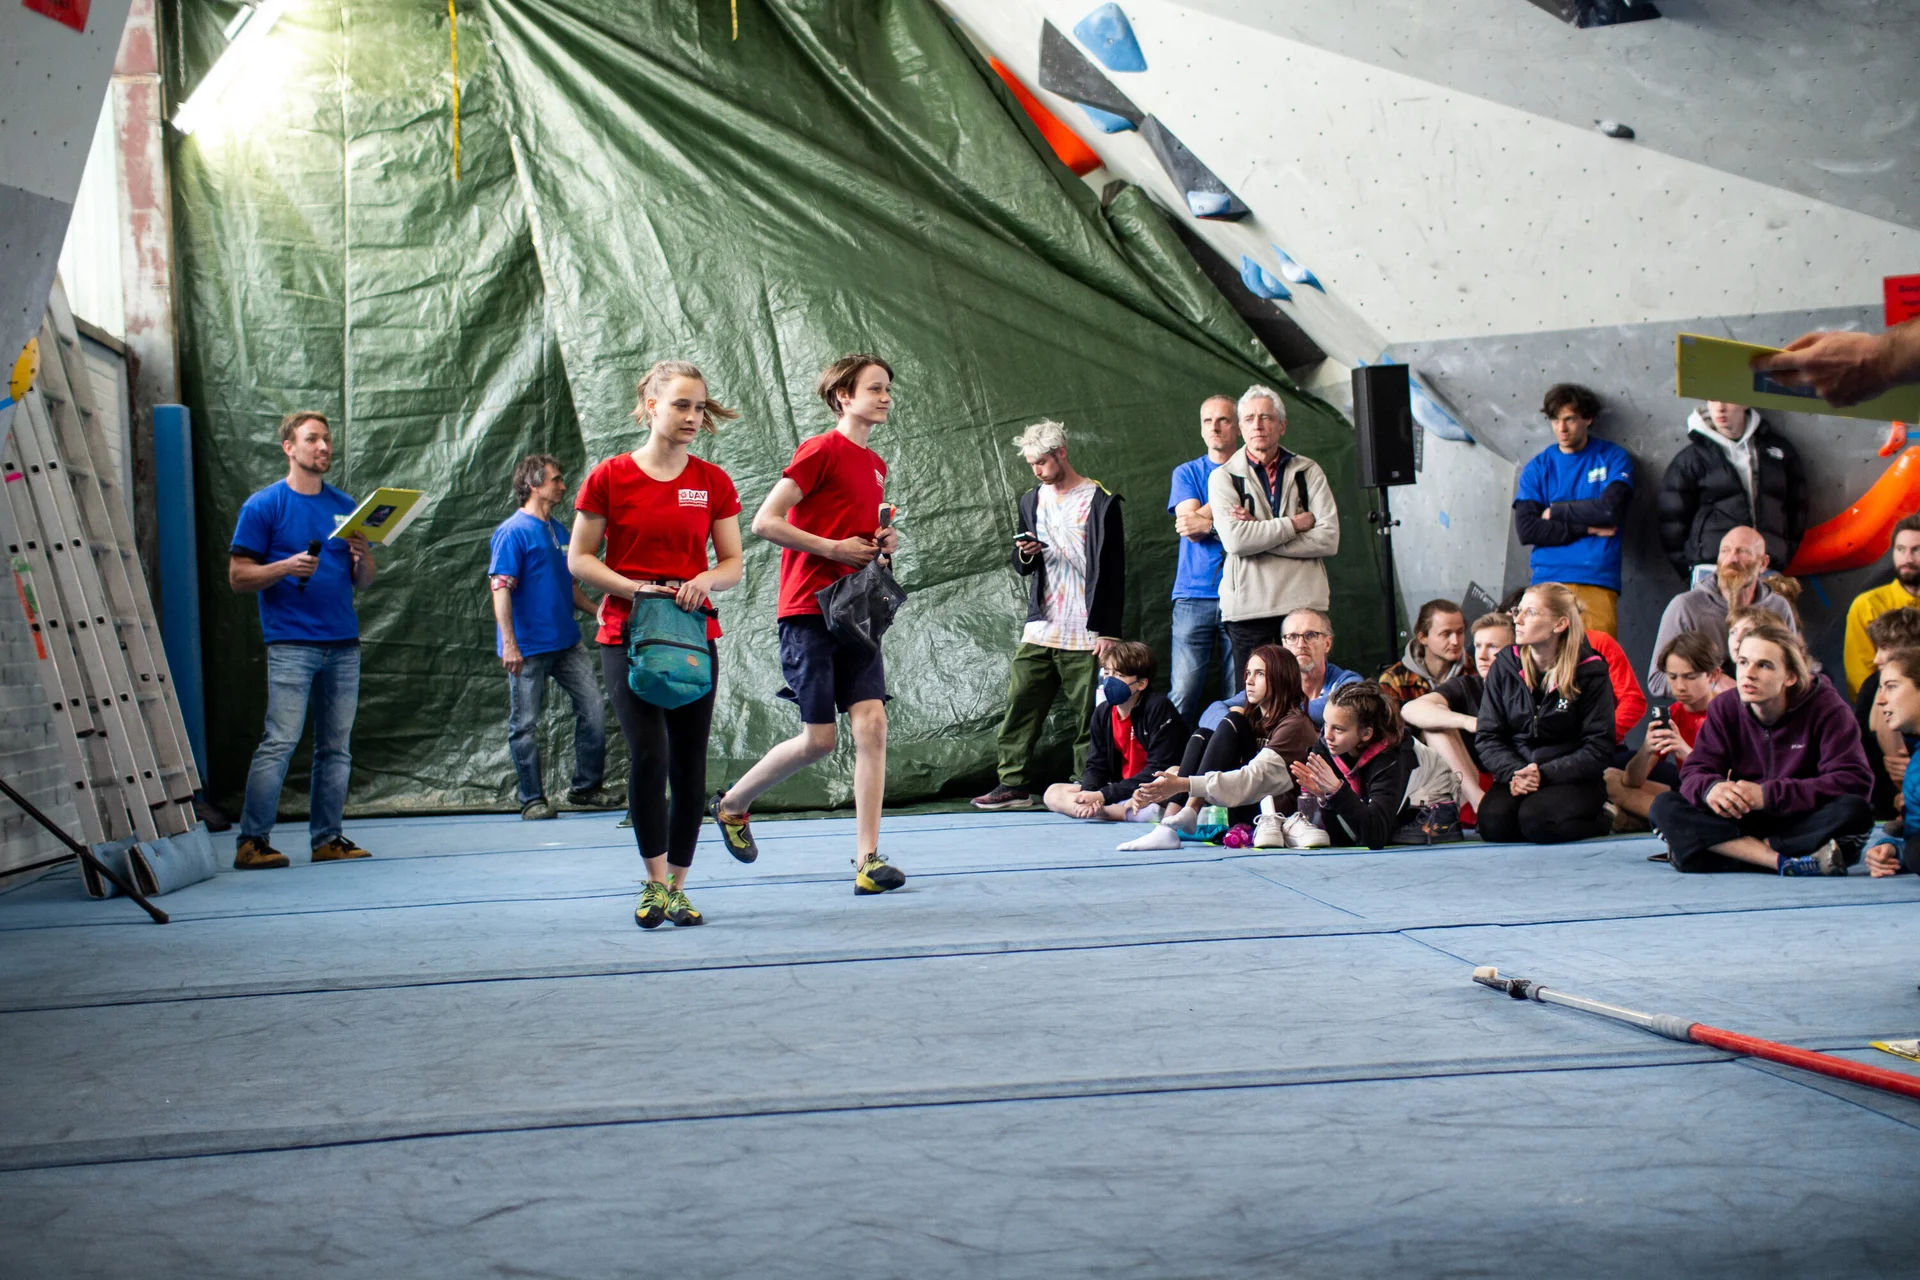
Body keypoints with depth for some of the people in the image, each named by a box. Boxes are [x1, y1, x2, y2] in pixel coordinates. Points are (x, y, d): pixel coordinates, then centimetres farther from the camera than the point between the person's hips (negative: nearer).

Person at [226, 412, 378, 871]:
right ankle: (251, 841, -8)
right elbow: (238, 576, -2)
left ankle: (327, 838, 13)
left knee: (336, 746, 6)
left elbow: (362, 582, 17)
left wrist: (363, 557, -5)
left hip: (343, 642, 5)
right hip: (291, 642, -5)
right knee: (280, 741, -11)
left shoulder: (345, 506, 15)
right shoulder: (264, 505, 1)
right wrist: (288, 566, -17)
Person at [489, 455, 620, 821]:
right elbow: (500, 588, -16)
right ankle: (532, 799, 10)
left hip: (566, 641, 7)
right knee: (526, 723, 1)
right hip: (528, 647, -7)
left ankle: (586, 787, 14)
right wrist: (508, 643, -23)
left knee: (593, 707, 3)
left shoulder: (559, 530, 14)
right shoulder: (512, 532, -10)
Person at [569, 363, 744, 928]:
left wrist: (706, 579, -14)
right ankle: (654, 881, -2)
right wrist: (633, 588, -14)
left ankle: (676, 888, 13)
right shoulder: (611, 477, -1)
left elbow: (733, 563, 8)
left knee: (690, 765, 2)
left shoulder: (713, 482, 6)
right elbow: (579, 558, 1)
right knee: (648, 753, -16)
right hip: (627, 633, -3)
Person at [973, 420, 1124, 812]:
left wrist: (1107, 631, -10)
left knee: (1088, 716, -3)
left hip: (1084, 633, -5)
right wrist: (1025, 556, -2)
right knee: (1020, 703, 0)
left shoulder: (1100, 501, -3)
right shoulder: (1031, 501, 15)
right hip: (1040, 629, 5)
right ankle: (1013, 783, 4)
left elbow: (1113, 571, -5)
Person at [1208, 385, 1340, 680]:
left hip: (1305, 604, 1)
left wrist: (1258, 532, -7)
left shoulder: (1308, 472, 11)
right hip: (1249, 608, -1)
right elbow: (1235, 540, -11)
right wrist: (1296, 523, -6)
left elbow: (1329, 539, -2)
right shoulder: (1223, 476, 6)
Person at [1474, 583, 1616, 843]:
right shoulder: (1505, 667, 4)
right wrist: (1513, 773, -17)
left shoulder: (1590, 673, -6)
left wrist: (1545, 774, -20)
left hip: (1574, 778, -2)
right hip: (1516, 774, 2)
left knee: (1536, 820, -31)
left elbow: (1598, 750, -8)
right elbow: (1488, 736, 3)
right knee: (1493, 822, -29)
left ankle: (1603, 819, -1)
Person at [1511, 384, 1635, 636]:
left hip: (1598, 581, -1)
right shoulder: (1538, 467, 12)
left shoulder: (1614, 458, 9)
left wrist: (1556, 511, 2)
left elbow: (1611, 509, -7)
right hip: (1547, 580, 1)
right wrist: (1588, 528, -4)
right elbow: (1526, 529, 0)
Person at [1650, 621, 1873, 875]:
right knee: (1665, 806, -22)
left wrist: (1768, 795, -26)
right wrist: (1711, 788, -32)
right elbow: (1695, 772, -4)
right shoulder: (1725, 708, 2)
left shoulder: (1825, 705, -8)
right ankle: (1787, 862, -34)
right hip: (1742, 823, 3)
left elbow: (1854, 780, -18)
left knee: (1854, 811, -34)